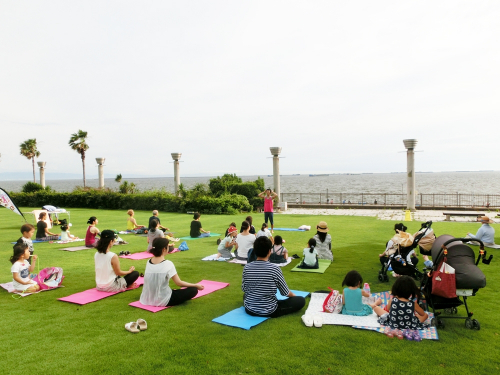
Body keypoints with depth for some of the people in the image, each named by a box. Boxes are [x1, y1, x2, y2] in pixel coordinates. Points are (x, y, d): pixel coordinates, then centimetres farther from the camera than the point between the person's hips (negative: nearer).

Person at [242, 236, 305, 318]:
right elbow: (285, 292, -10)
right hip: (269, 311, -4)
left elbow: (244, 289, 2)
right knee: (301, 300, 3)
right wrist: (293, 295, 13)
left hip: (249, 309, 4)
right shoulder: (274, 268, -21)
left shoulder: (247, 267, -10)